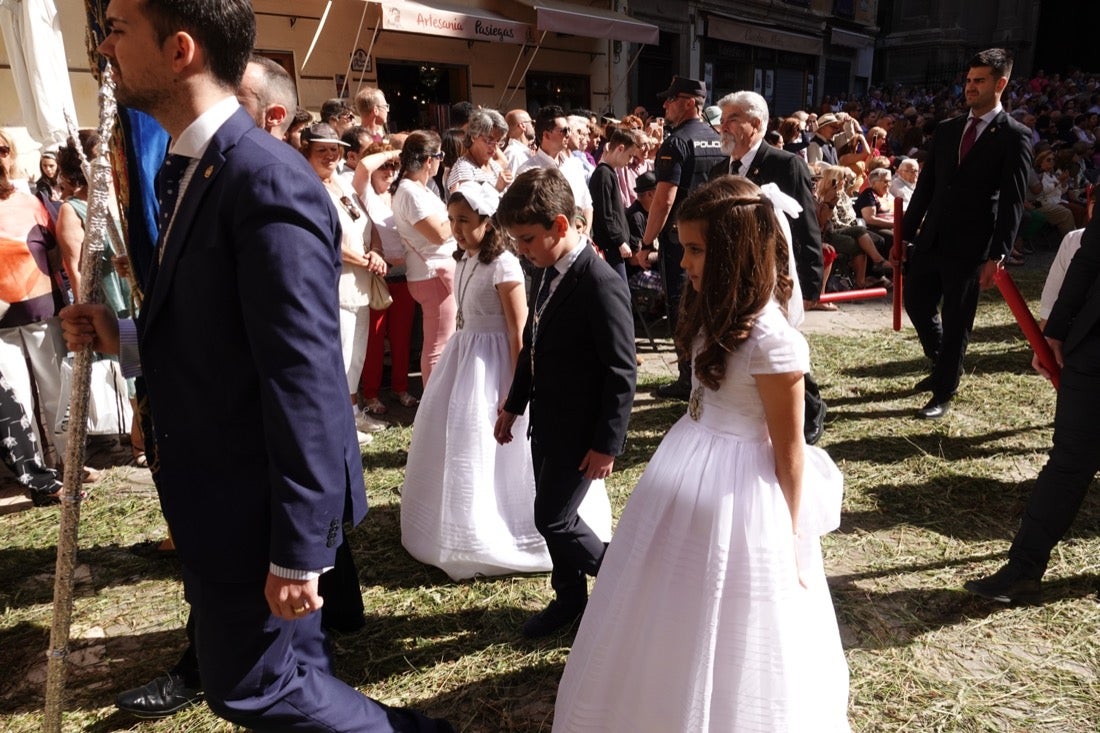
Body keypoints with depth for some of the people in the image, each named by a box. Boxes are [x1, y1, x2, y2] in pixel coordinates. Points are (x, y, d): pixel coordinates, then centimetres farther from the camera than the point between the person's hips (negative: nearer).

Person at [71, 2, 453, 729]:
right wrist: (125, 337, 2)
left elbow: (304, 382, -26)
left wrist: (296, 550, -22)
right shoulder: (195, 170, 8)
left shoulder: (267, 182, -23)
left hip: (259, 504, -9)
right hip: (224, 492, 9)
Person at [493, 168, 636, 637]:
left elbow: (622, 372, -21)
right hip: (546, 422, 8)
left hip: (580, 432, -8)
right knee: (552, 515, 17)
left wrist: (607, 443, -19)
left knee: (553, 520, -2)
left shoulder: (601, 285, -23)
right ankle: (570, 597, 37)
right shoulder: (551, 273, 4)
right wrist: (514, 404, 18)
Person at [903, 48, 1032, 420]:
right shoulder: (946, 129, 11)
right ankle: (943, 365, 37)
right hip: (930, 238, 6)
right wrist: (907, 230, 7)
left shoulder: (1015, 136, -5)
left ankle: (943, 393, 17)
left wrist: (997, 255, -15)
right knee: (917, 303, 12)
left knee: (956, 321, 3)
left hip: (969, 246, -5)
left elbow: (1012, 202, -9)